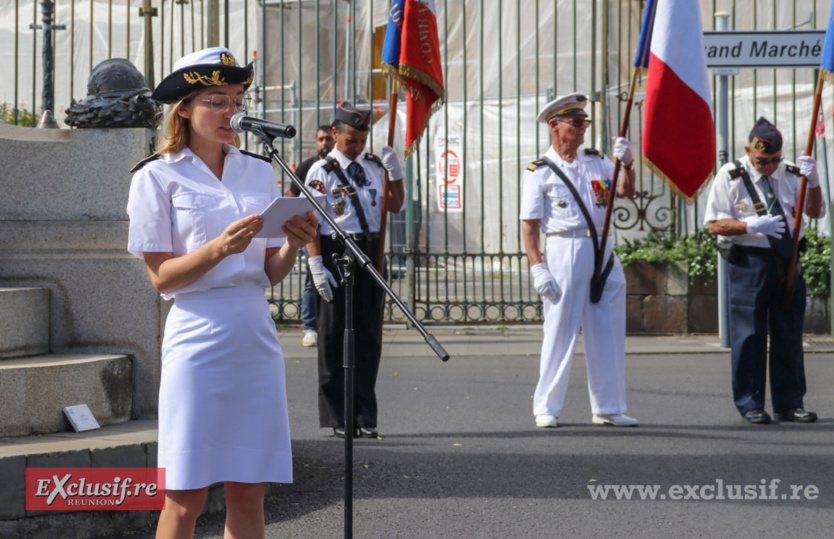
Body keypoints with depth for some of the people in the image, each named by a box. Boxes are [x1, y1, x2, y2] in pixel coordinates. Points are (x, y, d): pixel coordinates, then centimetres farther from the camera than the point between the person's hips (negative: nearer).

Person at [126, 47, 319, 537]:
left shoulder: (260, 173, 13)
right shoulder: (159, 177, 0)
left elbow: (270, 273, 13)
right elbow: (161, 276, -6)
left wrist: (293, 244, -8)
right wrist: (220, 247, -20)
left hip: (256, 335, 5)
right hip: (198, 335, -4)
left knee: (249, 494, 6)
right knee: (186, 498, -3)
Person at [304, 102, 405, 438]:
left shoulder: (374, 166, 12)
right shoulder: (322, 171, -3)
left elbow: (395, 206, 16)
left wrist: (395, 172, 0)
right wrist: (317, 265, -16)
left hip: (370, 254, 5)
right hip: (334, 252, -5)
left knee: (368, 335, 6)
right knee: (334, 337, 1)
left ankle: (365, 418, 13)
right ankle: (338, 418, 9)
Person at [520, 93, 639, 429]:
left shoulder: (597, 162, 15)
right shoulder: (539, 172, 0)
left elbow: (625, 192, 6)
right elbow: (529, 225, -4)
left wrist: (626, 164, -12)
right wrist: (538, 268, -13)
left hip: (603, 252, 5)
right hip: (563, 252, -5)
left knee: (607, 333, 6)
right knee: (560, 331, -4)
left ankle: (607, 409, 14)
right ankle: (546, 409, 5)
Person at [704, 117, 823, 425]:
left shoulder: (789, 174, 10)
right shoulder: (730, 177, 0)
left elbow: (815, 212, 6)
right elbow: (715, 225, -4)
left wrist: (812, 181, -11)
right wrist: (752, 226, -18)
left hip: (788, 261, 4)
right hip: (749, 262, -4)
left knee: (789, 335, 6)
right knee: (749, 336, -2)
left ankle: (789, 404, 14)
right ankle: (750, 405, 7)